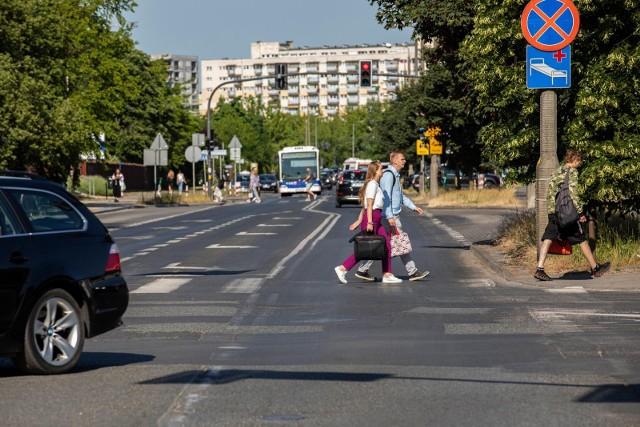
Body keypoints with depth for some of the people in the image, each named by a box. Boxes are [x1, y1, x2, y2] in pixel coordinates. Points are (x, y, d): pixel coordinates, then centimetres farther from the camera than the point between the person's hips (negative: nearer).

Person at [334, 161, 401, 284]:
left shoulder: (375, 184, 18)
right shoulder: (372, 184, -11)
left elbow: (365, 206, 20)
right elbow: (369, 204, -18)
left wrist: (359, 221, 20)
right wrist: (369, 222, -22)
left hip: (377, 220, 10)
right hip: (372, 217, -10)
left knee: (387, 246, 6)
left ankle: (387, 275, 8)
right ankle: (342, 268, -2)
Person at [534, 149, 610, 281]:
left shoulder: (556, 172, 16)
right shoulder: (572, 171, -7)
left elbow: (550, 193, 15)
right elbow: (573, 194, -14)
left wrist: (552, 208, 17)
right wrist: (581, 212, -11)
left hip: (552, 211, 6)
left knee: (548, 239, 0)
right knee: (582, 239, 5)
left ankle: (540, 269, -13)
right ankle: (595, 268, 14)